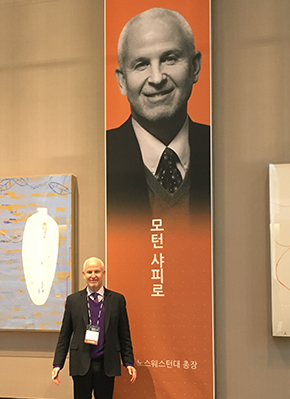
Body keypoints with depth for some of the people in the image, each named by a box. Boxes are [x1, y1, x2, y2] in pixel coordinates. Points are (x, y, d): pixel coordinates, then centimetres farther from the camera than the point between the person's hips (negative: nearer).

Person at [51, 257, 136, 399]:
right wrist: (57, 364, 1)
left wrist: (129, 362, 2)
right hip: (81, 365, 0)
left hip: (107, 366, 0)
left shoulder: (117, 299, 4)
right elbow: (64, 335, 7)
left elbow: (124, 335, 6)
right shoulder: (73, 300, 5)